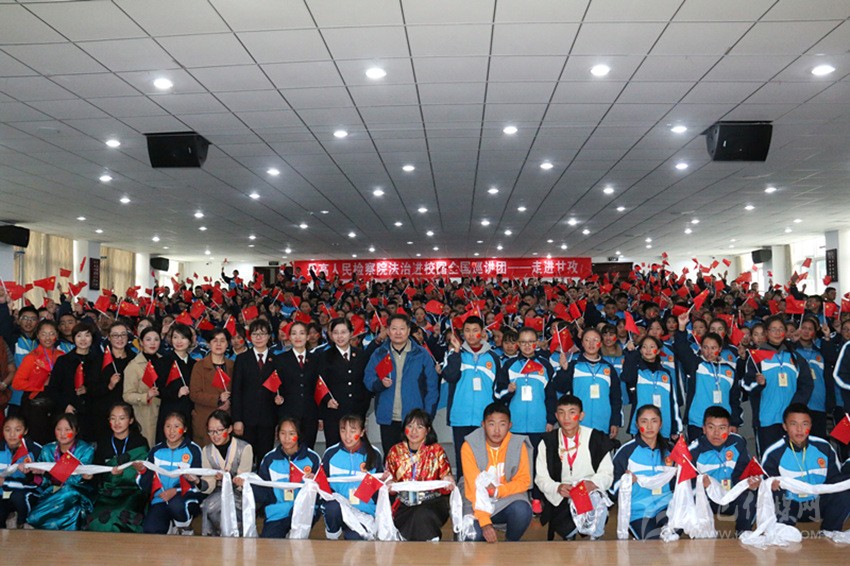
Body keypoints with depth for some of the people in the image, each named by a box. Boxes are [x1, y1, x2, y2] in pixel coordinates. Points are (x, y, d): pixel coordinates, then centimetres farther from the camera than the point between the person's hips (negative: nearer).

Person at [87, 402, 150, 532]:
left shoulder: (140, 442, 5)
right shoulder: (103, 443, 17)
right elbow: (97, 473, 17)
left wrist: (124, 473, -23)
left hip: (132, 491, -3)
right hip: (108, 493, 3)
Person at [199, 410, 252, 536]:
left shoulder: (244, 448, -11)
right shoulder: (206, 451, 2)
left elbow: (243, 482, -14)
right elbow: (209, 485, -6)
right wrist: (199, 483, -28)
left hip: (239, 494, -4)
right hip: (218, 493, 4)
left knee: (210, 507, -28)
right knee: (206, 507, -28)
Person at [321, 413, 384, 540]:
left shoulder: (374, 454, 3)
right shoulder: (331, 453, 3)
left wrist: (383, 480, -10)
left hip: (364, 508, 0)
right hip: (337, 506, 0)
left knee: (354, 538, -26)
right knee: (332, 507, -35)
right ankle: (332, 531, 1)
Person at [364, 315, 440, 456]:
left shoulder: (422, 354, 0)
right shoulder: (379, 354, 6)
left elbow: (432, 386, -1)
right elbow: (367, 379, 3)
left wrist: (428, 415, -7)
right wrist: (380, 383, -18)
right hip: (388, 419, 2)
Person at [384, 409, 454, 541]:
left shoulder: (436, 450, 3)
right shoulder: (395, 451, 7)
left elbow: (446, 476, 3)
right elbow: (389, 479, 11)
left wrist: (448, 482, -20)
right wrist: (389, 485, -12)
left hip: (432, 502, -1)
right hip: (404, 505, 1)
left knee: (423, 516, -32)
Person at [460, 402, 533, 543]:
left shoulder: (518, 444, -7)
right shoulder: (469, 446, -14)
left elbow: (524, 481, -3)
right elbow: (473, 486, -18)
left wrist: (498, 490, -21)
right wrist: (484, 522, -27)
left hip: (507, 498, 2)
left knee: (522, 511, -31)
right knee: (472, 536, -28)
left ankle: (511, 545, 1)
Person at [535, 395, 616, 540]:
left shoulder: (596, 438, 3)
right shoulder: (547, 442, 5)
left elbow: (607, 473, 1)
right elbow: (541, 478, 2)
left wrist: (593, 484, -22)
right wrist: (557, 488, -19)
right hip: (561, 500, 0)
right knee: (567, 530, -24)